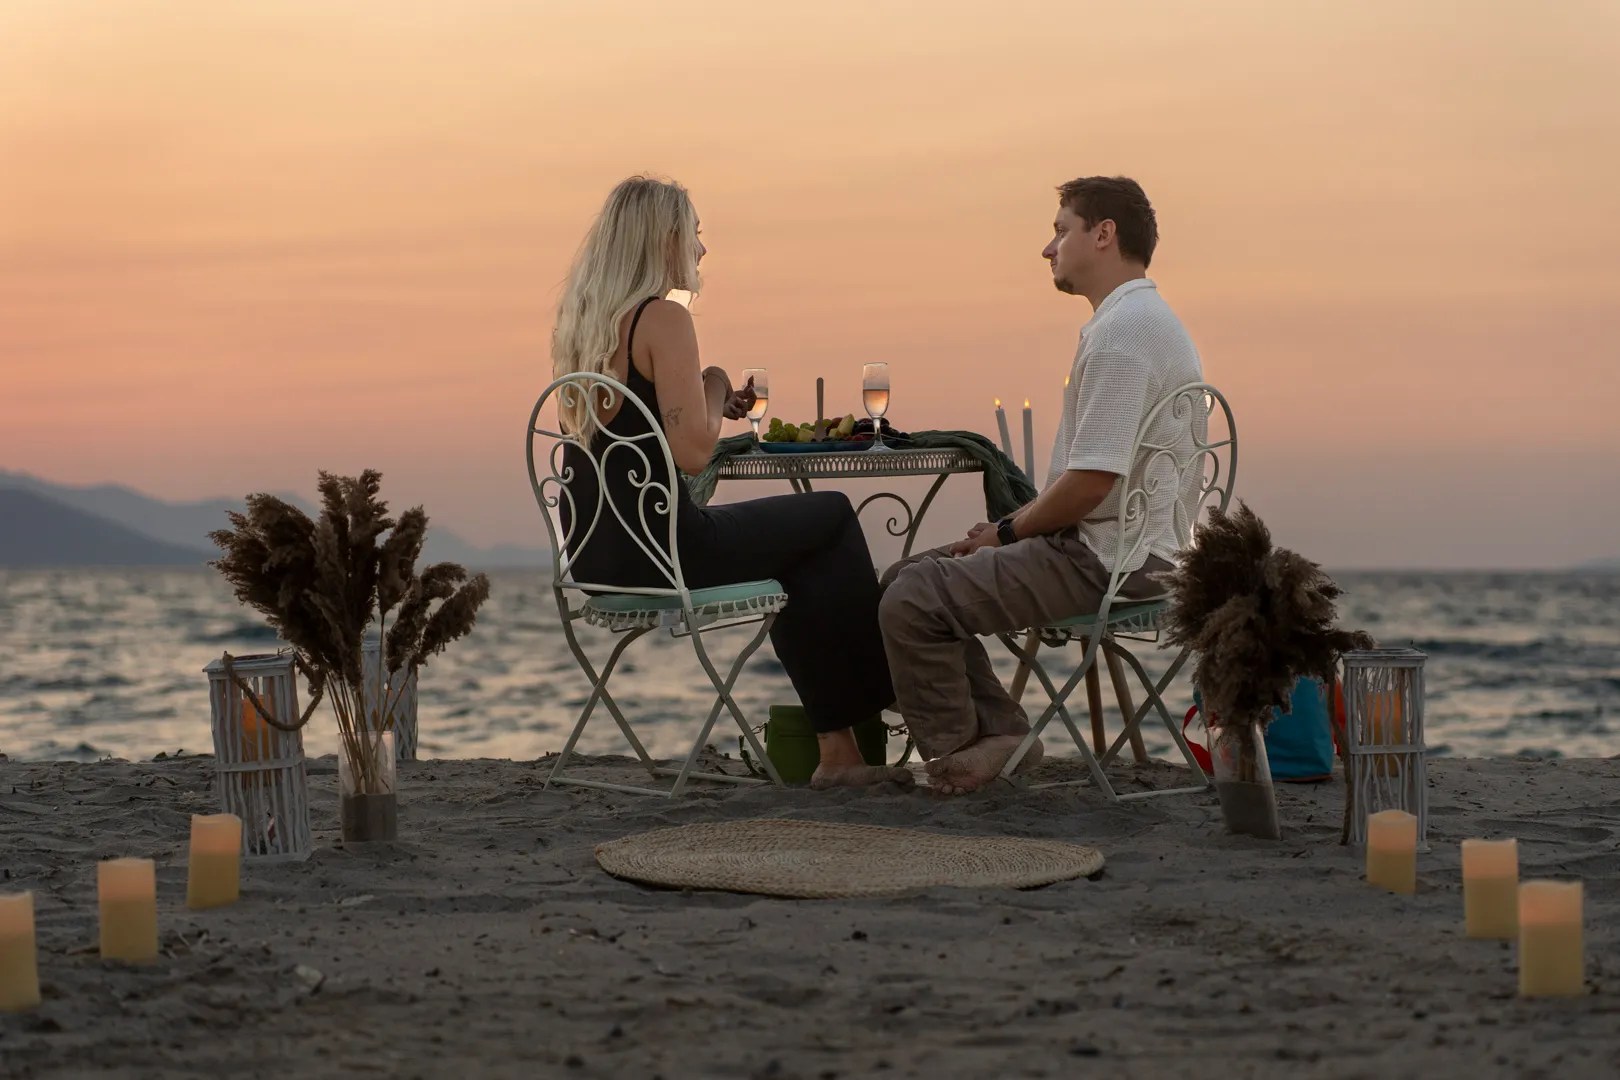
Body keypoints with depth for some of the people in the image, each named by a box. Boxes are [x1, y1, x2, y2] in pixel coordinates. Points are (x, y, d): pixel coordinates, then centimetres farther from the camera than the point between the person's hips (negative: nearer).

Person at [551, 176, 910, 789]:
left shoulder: (580, 320, 12)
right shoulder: (662, 319, -15)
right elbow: (693, 452, -20)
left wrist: (714, 406, 15)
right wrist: (715, 390, -1)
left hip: (591, 552, 9)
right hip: (653, 549, -9)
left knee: (799, 546, 27)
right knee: (832, 518, 13)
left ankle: (838, 749, 26)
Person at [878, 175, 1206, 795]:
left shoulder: (1123, 330, -17)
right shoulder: (1138, 320, 19)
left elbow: (1091, 481, -23)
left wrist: (1007, 532, -8)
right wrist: (1011, 529, 12)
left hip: (1108, 559, -11)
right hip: (1109, 548, 11)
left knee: (912, 603, -18)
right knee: (906, 577, 11)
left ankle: (954, 754, 0)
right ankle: (998, 731, 6)